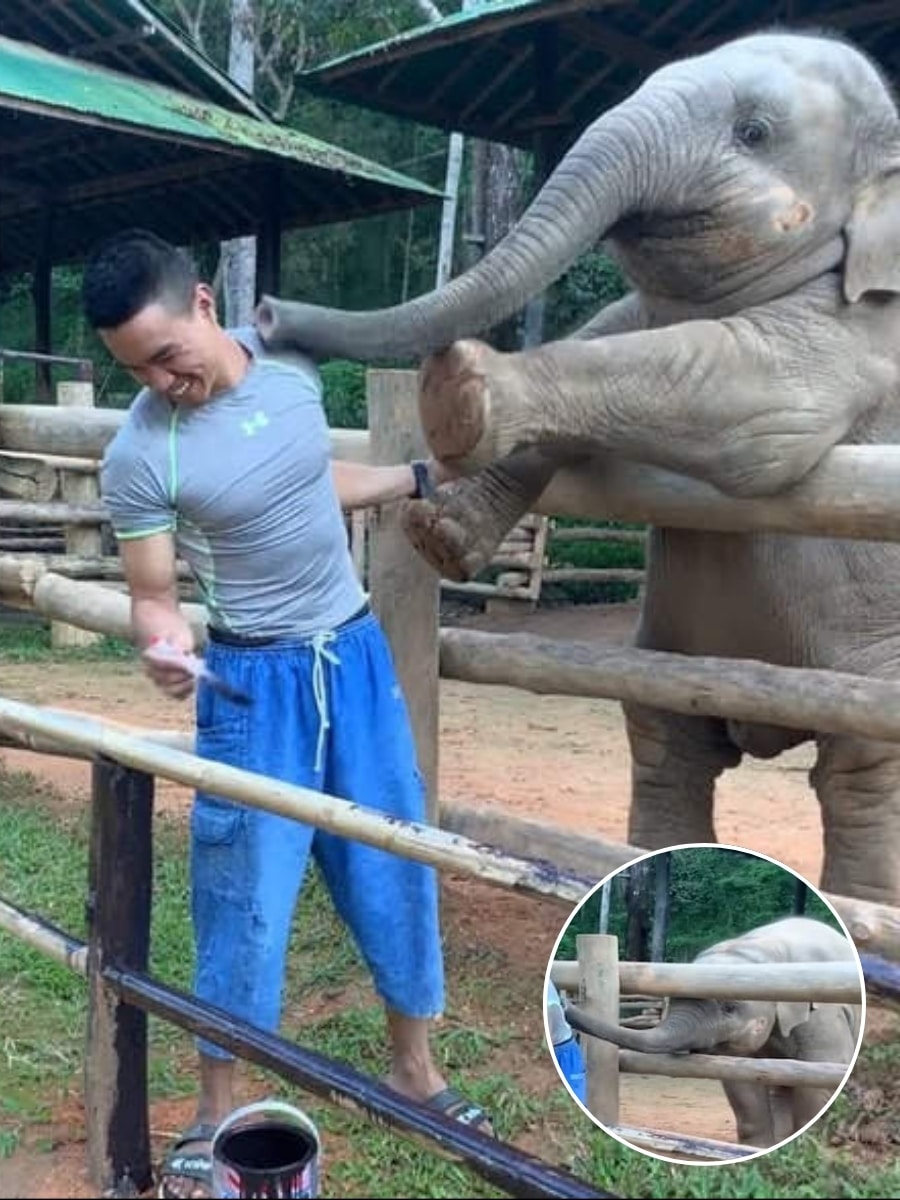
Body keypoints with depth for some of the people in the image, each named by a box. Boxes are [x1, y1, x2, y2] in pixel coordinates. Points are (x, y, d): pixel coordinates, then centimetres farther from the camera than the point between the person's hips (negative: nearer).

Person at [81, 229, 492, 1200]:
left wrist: (420, 477, 21)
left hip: (357, 654, 5)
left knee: (396, 871, 12)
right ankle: (215, 1114, 24)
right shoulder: (138, 457, -17)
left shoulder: (293, 366, -2)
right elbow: (153, 593, -11)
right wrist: (162, 639, -33)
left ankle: (414, 1070, 32)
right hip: (255, 683, -5)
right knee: (245, 898, 3)